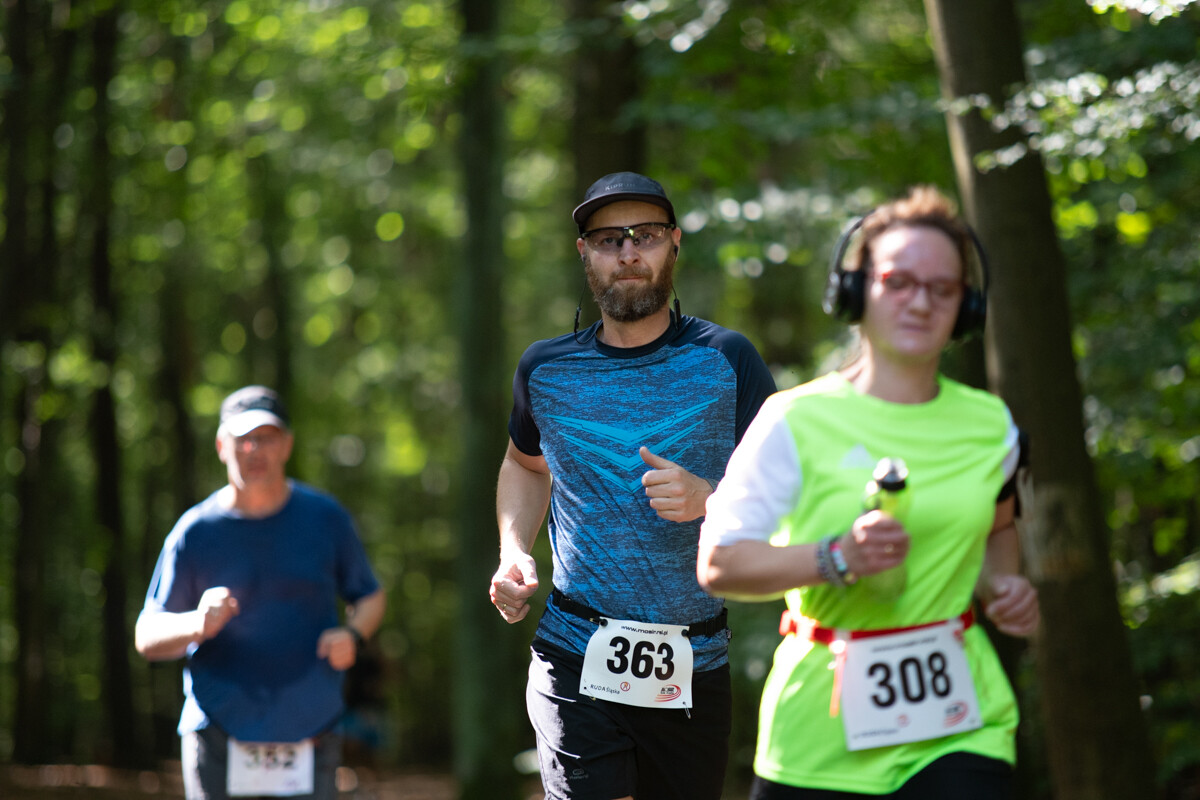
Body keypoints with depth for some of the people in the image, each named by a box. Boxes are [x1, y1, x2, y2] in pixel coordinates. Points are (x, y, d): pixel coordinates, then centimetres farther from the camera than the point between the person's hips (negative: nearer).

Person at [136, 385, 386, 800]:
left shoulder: (326, 518, 6)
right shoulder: (195, 531, 1)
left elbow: (370, 596, 18)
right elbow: (147, 638, 2)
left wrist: (352, 634, -5)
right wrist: (197, 625, -20)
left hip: (310, 731, 1)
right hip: (219, 731, -1)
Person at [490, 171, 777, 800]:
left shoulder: (725, 361, 1)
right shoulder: (545, 369, 8)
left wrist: (709, 499, -20)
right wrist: (514, 553, 11)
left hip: (693, 672, 0)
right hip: (576, 660, 0)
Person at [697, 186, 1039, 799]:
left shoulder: (989, 426, 9)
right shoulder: (797, 422, -5)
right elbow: (717, 564, -8)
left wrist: (1003, 585, 8)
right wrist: (838, 558, -22)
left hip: (958, 724, 2)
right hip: (822, 732, -2)